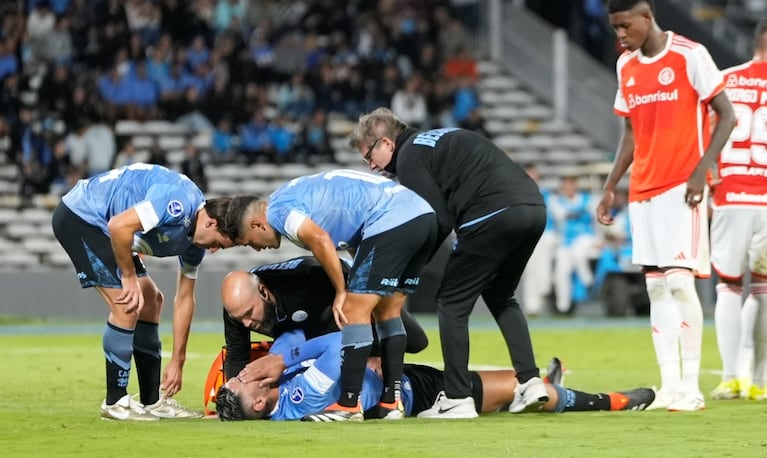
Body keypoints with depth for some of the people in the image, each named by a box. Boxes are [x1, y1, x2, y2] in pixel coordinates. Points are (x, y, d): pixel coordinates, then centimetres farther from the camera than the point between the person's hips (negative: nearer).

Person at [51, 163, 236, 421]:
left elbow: (184, 299, 11)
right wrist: (129, 277, -22)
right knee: (128, 305, -17)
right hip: (78, 216, -11)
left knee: (151, 300, 12)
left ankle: (152, 402, 17)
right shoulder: (180, 203, -28)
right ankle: (115, 403, -7)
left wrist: (177, 362, 11)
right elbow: (119, 226, -35)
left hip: (100, 226, 11)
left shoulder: (195, 241, 3)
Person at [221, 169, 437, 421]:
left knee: (354, 312, -4)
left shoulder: (278, 210, -1)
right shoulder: (296, 193, 27)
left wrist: (341, 292, -9)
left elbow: (320, 239, -19)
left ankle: (349, 405, -4)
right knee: (387, 313, 17)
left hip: (390, 221, -10)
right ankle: (392, 403, 16)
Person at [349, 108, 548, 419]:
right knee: (500, 297, 27)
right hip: (534, 206, 9)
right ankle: (530, 380, 15)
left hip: (493, 215, -9)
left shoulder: (409, 157, 3)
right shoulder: (436, 140, 30)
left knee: (451, 302, 4)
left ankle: (457, 398, 2)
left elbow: (439, 220, -4)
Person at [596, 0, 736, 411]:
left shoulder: (690, 56, -7)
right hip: (643, 189, 7)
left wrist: (701, 170, -16)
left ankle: (691, 387, -9)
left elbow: (726, 116, -7)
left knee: (679, 280, -13)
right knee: (656, 286, 3)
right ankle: (669, 386, 4)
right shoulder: (626, 66, 13)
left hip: (681, 187, -7)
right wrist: (610, 187, 14)